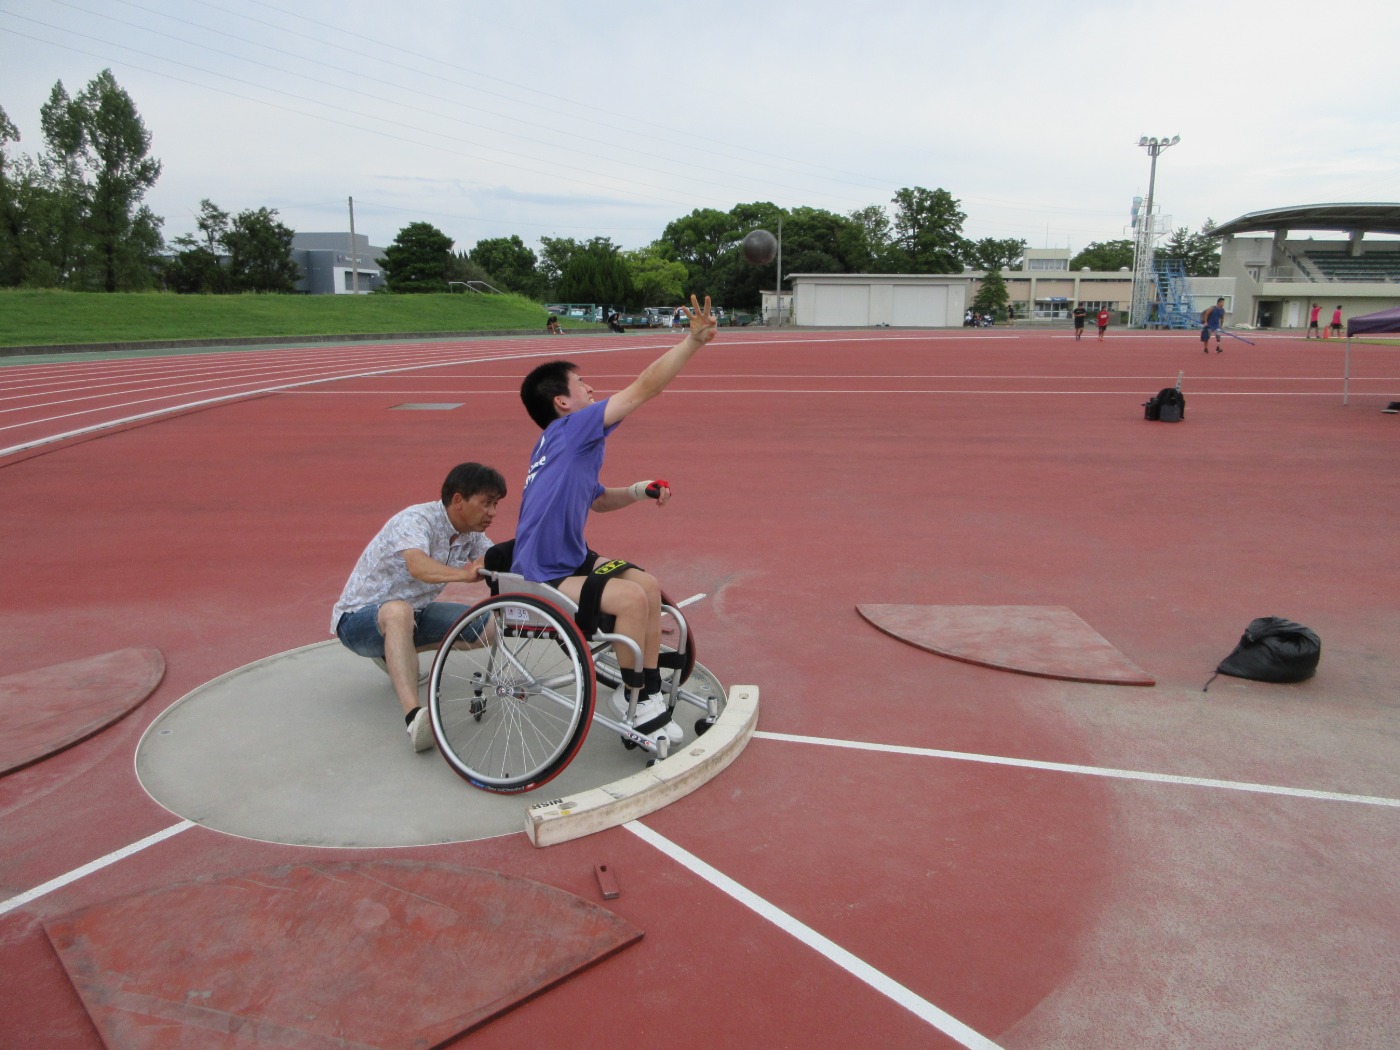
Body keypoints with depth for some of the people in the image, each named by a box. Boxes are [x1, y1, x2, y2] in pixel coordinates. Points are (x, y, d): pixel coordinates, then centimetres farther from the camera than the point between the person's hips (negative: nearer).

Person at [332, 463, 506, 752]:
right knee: (398, 610, -41)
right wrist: (464, 574, -61)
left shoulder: (472, 535, -1)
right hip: (357, 619, -8)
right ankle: (414, 717, -52)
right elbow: (417, 566, -45)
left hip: (413, 613, 8)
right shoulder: (416, 520, -26)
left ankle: (396, 654, 11)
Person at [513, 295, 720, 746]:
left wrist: (637, 492, 7)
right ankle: (633, 696, -3)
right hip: (541, 579, -10)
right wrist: (694, 340, -24)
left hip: (571, 560, 10)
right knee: (631, 597, -24)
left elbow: (597, 500, 25)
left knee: (647, 584, 3)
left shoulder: (573, 446, 10)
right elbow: (643, 388, -23)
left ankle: (649, 692, 11)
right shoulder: (569, 429, -17)